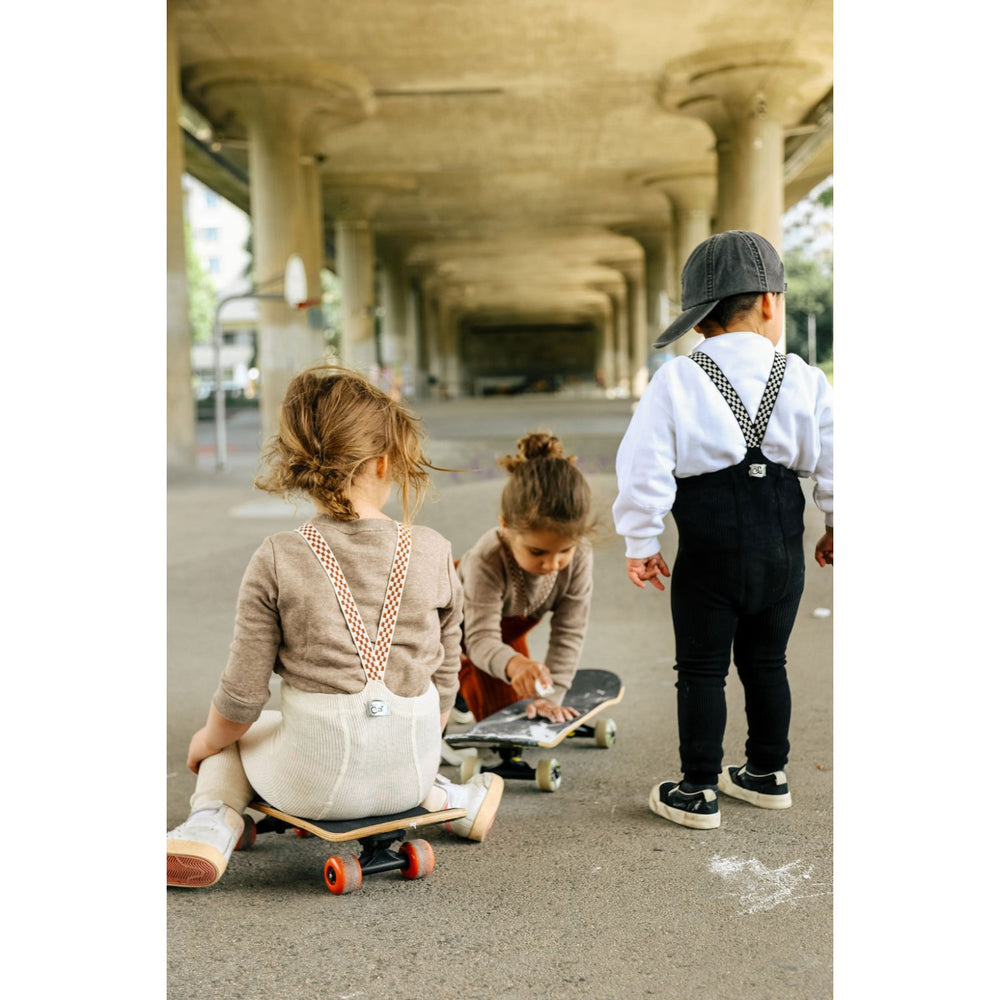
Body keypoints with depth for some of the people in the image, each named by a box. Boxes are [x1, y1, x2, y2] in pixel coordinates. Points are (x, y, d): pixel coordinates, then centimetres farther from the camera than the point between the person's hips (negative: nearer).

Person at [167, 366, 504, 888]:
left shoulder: (276, 560, -11)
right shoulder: (434, 553, -5)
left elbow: (242, 698, -7)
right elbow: (444, 677, 6)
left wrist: (205, 742, 15)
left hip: (312, 779, -3)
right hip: (408, 770, 3)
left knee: (231, 740, 29)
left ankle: (210, 827, 8)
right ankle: (452, 801, 29)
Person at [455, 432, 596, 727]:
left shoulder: (579, 556, -36)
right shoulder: (487, 560, -47)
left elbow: (568, 633, -28)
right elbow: (481, 638, -48)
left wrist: (551, 695, -31)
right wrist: (513, 664, -70)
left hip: (511, 626, 4)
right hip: (461, 622, -4)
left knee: (509, 708, 13)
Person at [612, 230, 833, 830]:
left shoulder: (676, 383, -7)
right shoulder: (804, 380, -1)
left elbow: (643, 469, -11)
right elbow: (833, 461, 0)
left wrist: (640, 544, -2)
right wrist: (836, 528, 15)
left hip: (709, 550, -3)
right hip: (782, 544, 3)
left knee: (702, 668, 7)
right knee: (766, 661, 18)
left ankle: (698, 791, 13)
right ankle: (767, 774, 31)